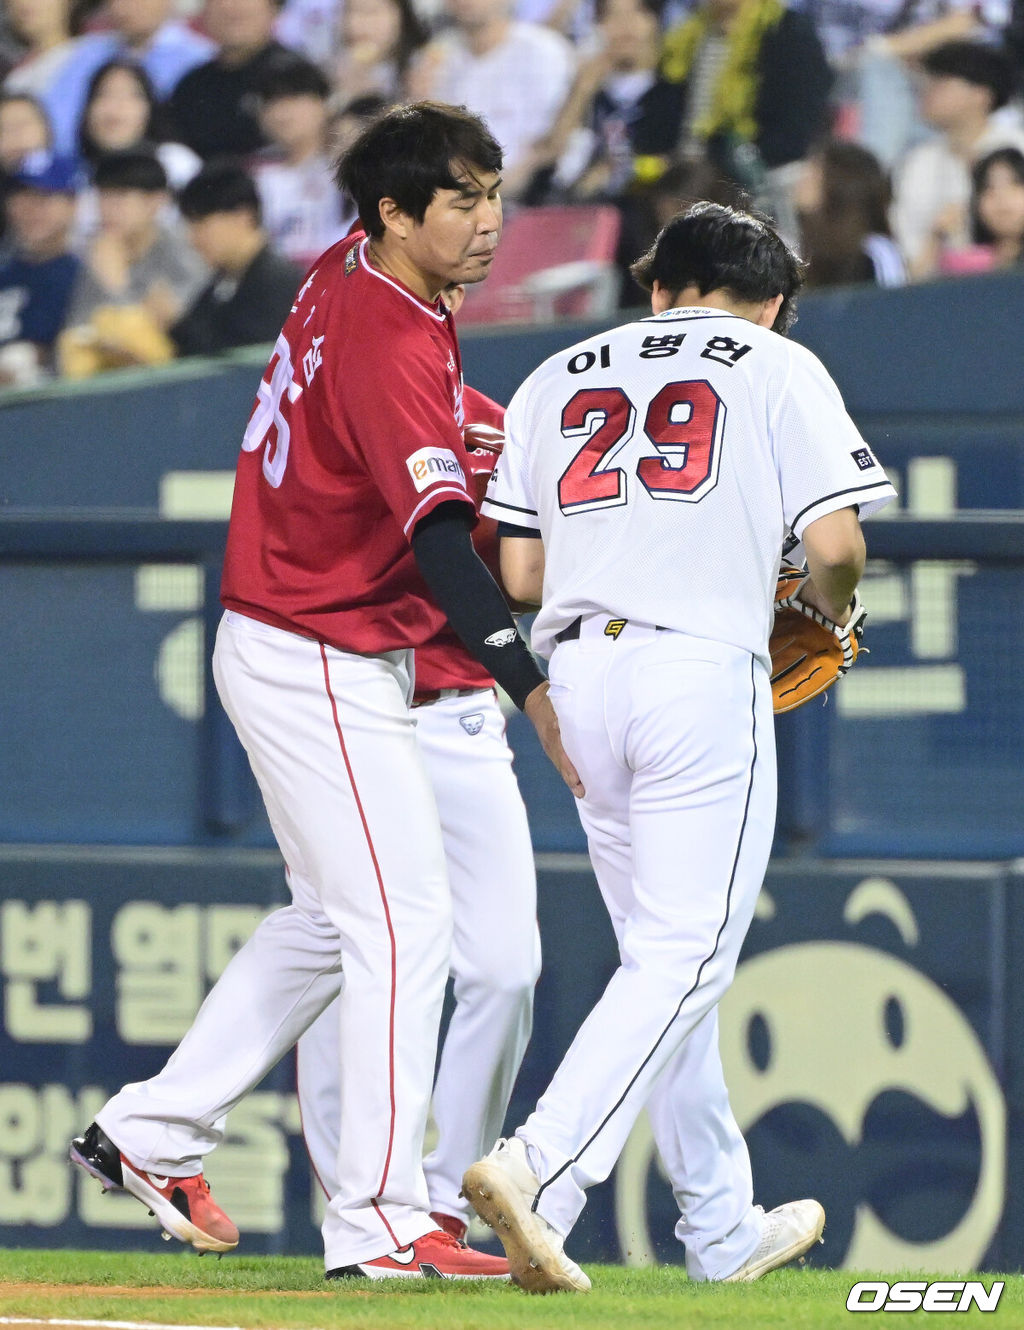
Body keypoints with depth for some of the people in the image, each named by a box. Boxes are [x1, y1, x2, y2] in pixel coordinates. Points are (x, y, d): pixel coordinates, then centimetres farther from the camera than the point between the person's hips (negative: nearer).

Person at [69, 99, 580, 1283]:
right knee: (402, 924, -9)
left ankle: (153, 1132, 24)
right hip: (320, 668, -10)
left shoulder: (349, 276, 4)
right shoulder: (391, 345, -25)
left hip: (299, 646, 10)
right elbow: (437, 540, -35)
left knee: (332, 918, 19)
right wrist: (533, 691, -44)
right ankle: (379, 1221, -9)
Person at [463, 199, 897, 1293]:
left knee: (665, 956, 15)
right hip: (705, 667, -6)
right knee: (683, 958, -7)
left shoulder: (557, 379, 18)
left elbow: (519, 574, 12)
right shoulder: (778, 368, 6)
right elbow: (835, 544, -5)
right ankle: (537, 1168, -24)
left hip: (579, 671, 6)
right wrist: (829, 611, 16)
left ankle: (720, 1230, 19)